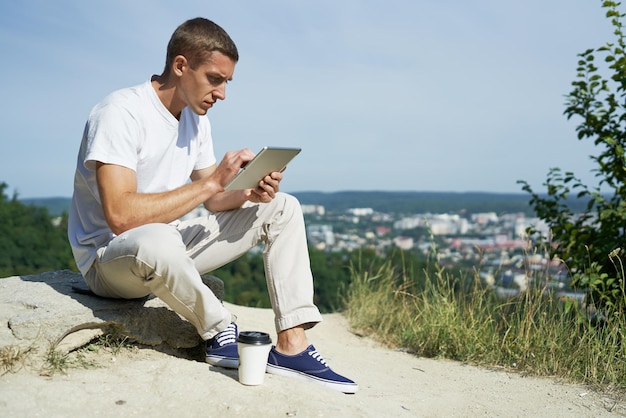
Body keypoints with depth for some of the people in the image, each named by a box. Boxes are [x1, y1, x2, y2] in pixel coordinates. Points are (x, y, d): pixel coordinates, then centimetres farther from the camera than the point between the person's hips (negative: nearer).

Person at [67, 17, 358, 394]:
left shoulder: (196, 117, 5)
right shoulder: (121, 112, -20)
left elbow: (211, 200, 8)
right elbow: (121, 216, -31)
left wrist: (250, 193, -14)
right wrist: (212, 181, -27)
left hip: (168, 245, 8)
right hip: (109, 258, -8)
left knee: (283, 209, -1)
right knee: (155, 241, -44)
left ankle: (291, 345, -12)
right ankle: (221, 332, -14)